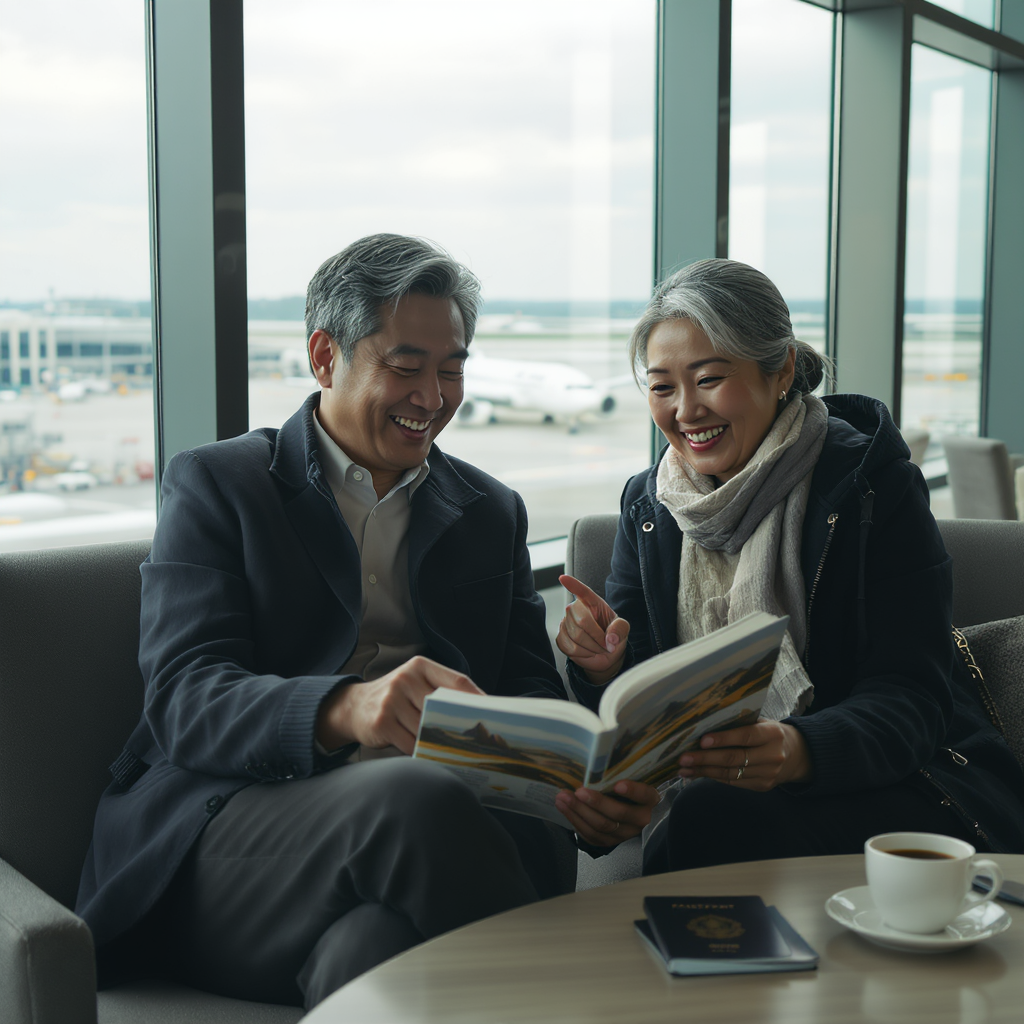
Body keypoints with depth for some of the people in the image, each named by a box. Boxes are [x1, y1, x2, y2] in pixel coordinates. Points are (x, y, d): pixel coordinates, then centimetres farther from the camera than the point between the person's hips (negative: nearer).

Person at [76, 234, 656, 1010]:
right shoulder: (213, 485, 9)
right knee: (420, 797, -34)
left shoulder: (492, 513, 22)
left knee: (381, 944, -37)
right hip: (225, 830, -1)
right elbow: (185, 699, -6)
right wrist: (344, 707, -28)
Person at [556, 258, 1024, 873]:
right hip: (719, 789, 4)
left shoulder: (875, 487, -9)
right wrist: (606, 669, -20)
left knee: (714, 818, -32)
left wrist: (799, 750, -38)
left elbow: (910, 701, -17)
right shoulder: (649, 505, 6)